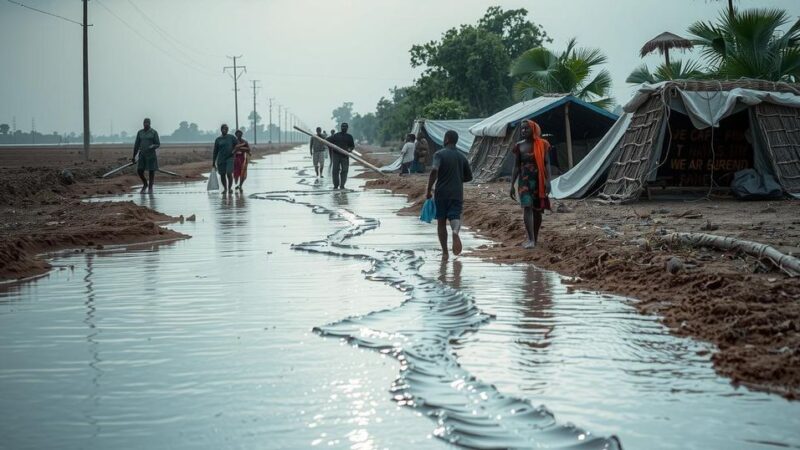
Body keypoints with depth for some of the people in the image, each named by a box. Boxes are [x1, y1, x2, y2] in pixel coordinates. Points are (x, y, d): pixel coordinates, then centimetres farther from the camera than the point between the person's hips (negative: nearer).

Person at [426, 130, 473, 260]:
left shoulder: (440, 154, -6)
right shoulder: (462, 157, 9)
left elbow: (434, 170, -23)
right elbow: (469, 177, 15)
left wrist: (428, 190, -18)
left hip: (442, 193, -2)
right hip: (457, 194, 3)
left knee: (441, 222, 10)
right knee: (455, 217, -3)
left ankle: (445, 252, 10)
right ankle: (455, 231, -40)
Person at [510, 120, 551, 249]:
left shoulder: (542, 145, 0)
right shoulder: (519, 146, 4)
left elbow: (546, 164, 0)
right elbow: (516, 167, 6)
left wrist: (548, 181, -12)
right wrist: (512, 185, 2)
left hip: (538, 180, 0)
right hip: (524, 181, 0)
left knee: (537, 209, 7)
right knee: (527, 208, -14)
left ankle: (535, 238, 22)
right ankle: (531, 240, -20)